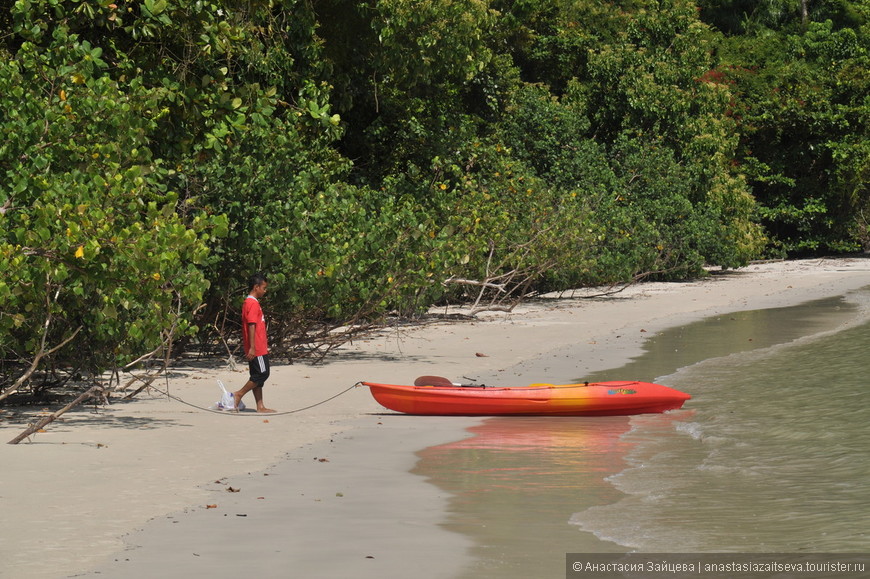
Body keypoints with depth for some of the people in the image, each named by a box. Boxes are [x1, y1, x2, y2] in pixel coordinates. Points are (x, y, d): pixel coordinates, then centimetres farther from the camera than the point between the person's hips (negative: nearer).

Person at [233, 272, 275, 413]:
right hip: (257, 349, -10)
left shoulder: (249, 302, 17)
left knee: (258, 376, 9)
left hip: (257, 348, 10)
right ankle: (239, 394, -1)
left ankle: (260, 406, 10)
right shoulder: (253, 304, -14)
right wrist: (252, 347, -23)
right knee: (262, 374, -6)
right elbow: (251, 326, -20)